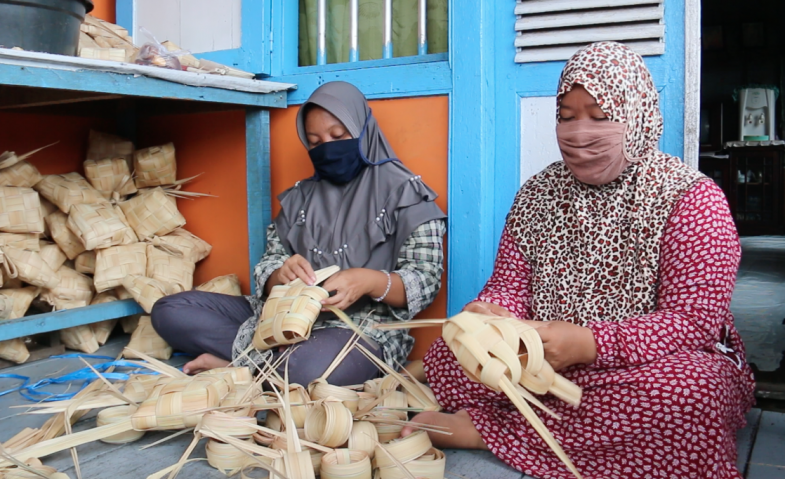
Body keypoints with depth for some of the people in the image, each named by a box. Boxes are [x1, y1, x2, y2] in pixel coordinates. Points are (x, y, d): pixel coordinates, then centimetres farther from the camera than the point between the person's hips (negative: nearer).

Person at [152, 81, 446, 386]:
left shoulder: (403, 192, 1)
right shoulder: (300, 197, 17)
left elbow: (425, 281, -6)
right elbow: (268, 266, 11)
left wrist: (370, 281, -26)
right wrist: (280, 275, -14)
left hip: (364, 327, -5)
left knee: (311, 367, -40)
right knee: (170, 310, -7)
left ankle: (244, 360, -10)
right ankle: (285, 358, -15)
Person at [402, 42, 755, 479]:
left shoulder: (691, 198, -6)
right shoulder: (538, 193, 8)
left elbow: (695, 320, -15)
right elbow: (510, 287, 5)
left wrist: (589, 343, -30)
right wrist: (486, 314, -21)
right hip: (543, 363, 2)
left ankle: (482, 427, -27)